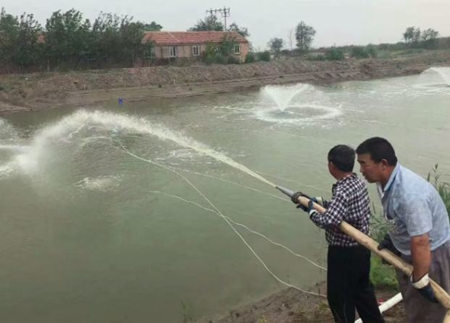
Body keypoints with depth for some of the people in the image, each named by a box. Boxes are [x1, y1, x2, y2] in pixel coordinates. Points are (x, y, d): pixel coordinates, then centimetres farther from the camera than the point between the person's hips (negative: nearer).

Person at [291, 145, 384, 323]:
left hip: (344, 253, -9)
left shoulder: (343, 191, -28)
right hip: (361, 247, 9)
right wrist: (318, 202, 6)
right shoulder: (358, 182, 1)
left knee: (339, 296, 10)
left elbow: (327, 221, -38)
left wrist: (311, 209, -19)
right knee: (362, 290, 26)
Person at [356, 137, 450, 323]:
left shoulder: (410, 194, -38)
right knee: (412, 304, 26)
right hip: (407, 250, 9)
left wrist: (420, 282, -27)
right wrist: (391, 238, 9)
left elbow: (420, 243, -35)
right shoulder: (386, 180, -8)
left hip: (431, 254, -9)